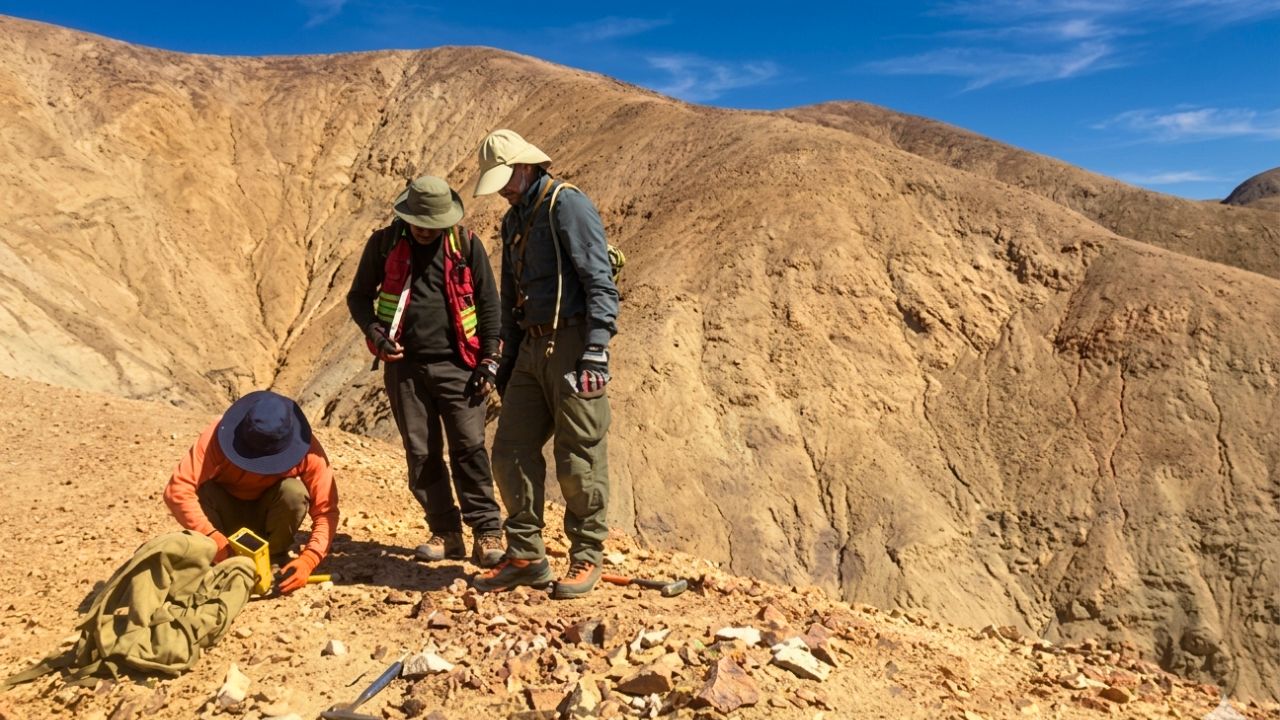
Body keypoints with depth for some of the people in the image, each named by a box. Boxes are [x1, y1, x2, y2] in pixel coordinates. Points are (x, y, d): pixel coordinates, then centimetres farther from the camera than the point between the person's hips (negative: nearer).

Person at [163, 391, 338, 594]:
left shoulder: (307, 450, -28)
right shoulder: (219, 435, -30)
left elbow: (326, 510, -25)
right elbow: (177, 489, -34)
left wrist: (308, 560, -40)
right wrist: (214, 539, -42)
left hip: (268, 516, 0)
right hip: (228, 513, 0)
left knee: (293, 492, -32)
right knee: (203, 491, -32)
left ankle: (276, 558, -8)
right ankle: (220, 563, -10)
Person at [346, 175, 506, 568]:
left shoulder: (466, 244, 0)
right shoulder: (384, 244, 3)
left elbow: (489, 303, 5)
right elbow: (359, 296, 13)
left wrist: (489, 361, 0)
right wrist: (376, 336, -5)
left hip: (456, 364, -2)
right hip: (405, 365, 2)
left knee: (469, 448, -4)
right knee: (421, 454, 5)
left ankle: (487, 533, 2)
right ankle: (445, 533, 15)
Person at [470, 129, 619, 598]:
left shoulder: (567, 205, -8)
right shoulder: (514, 220, 18)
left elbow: (601, 283, -15)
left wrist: (596, 353, -21)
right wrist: (509, 358, 23)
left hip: (572, 345, -8)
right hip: (532, 349, 9)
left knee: (578, 460, -1)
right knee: (511, 451, 7)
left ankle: (586, 558, 13)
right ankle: (525, 556, 18)